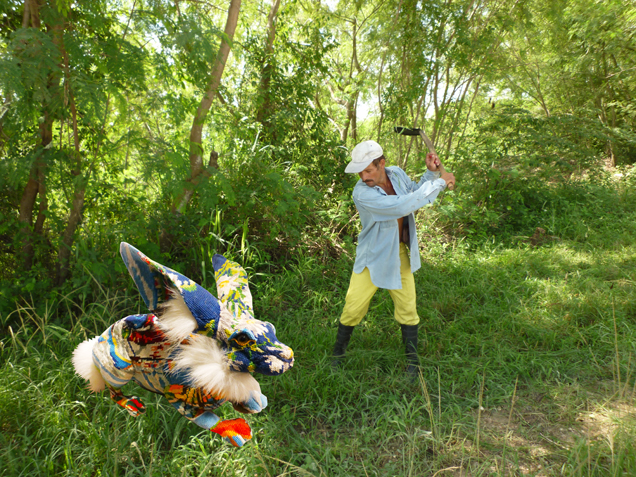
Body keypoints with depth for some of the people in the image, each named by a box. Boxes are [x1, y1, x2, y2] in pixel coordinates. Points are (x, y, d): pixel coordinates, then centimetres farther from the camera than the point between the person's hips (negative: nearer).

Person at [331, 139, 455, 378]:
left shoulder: (397, 174, -7)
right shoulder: (361, 193, -27)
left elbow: (416, 193, 14)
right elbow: (401, 206, -37)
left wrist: (432, 173, -4)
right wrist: (439, 183, -30)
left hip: (400, 255, 5)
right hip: (372, 257, -4)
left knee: (407, 309, 11)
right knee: (353, 307, 0)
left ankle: (413, 361, 28)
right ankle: (338, 354, 24)